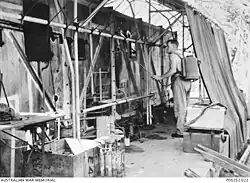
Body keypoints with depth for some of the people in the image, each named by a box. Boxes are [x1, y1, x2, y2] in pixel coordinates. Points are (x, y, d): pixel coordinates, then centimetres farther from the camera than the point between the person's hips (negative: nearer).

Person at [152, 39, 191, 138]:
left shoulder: (173, 55, -4)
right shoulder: (180, 56, 24)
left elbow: (173, 70, -17)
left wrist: (160, 77, -13)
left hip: (179, 81, -9)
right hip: (186, 81, 9)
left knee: (180, 107, -7)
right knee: (184, 107, 13)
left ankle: (180, 132, -5)